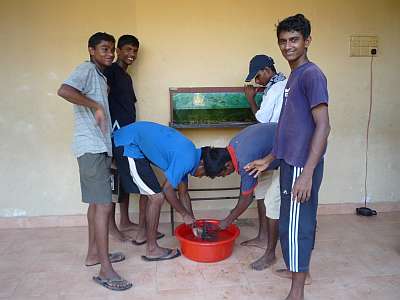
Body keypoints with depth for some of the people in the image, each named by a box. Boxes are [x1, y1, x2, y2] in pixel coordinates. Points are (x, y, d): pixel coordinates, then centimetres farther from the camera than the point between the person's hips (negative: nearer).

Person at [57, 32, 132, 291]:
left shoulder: (100, 75, 20)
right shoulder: (87, 69, -8)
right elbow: (64, 90, -26)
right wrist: (96, 106, -22)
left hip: (100, 147, 10)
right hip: (92, 148, -10)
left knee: (96, 202, 15)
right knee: (104, 205, -11)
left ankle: (94, 253, 27)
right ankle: (105, 270, -7)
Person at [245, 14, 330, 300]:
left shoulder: (311, 74, -14)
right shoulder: (294, 76, 15)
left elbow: (323, 126, -21)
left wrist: (307, 172, -25)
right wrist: (268, 159, 20)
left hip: (301, 165, -9)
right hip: (292, 162, 9)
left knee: (294, 225, -2)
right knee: (302, 220, 20)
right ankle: (301, 269, 37)